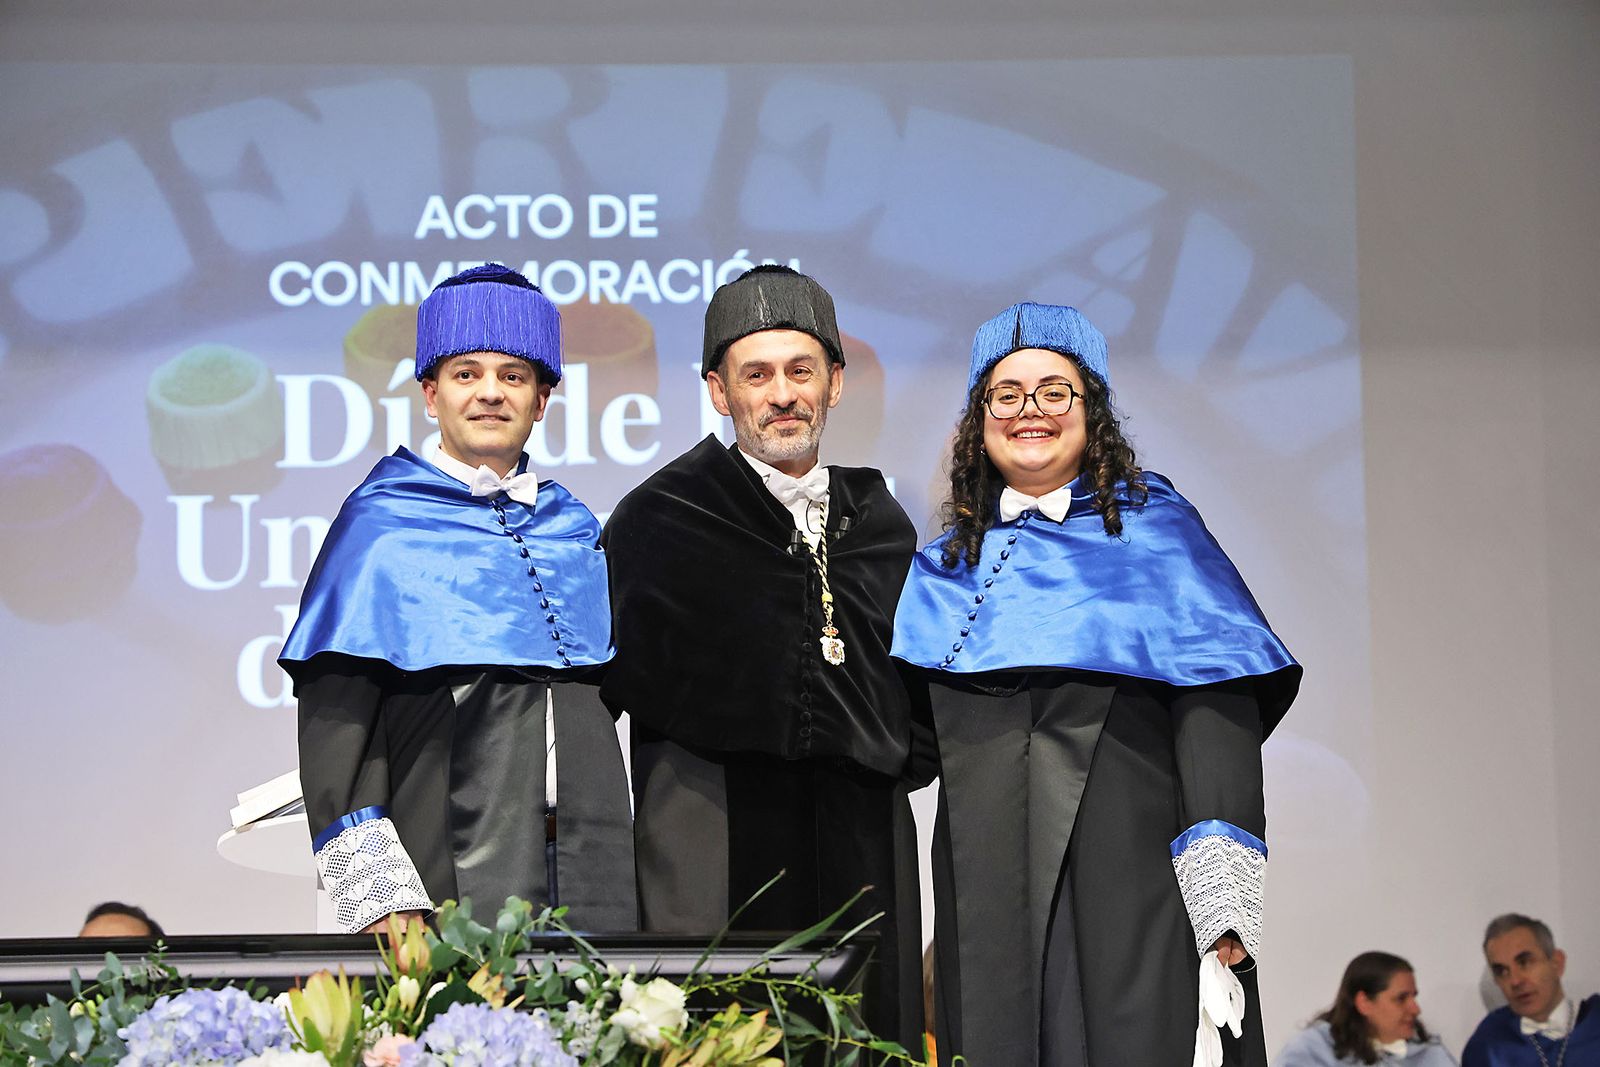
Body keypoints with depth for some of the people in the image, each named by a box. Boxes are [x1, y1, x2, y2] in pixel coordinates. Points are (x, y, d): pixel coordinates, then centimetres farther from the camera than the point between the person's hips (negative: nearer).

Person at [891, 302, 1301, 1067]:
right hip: (991, 881, 3)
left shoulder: (1155, 528, 6)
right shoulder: (950, 563, 17)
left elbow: (1215, 694, -5)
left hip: (1129, 870, -3)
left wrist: (1221, 873, -16)